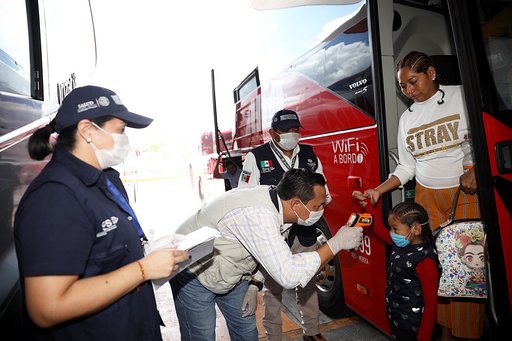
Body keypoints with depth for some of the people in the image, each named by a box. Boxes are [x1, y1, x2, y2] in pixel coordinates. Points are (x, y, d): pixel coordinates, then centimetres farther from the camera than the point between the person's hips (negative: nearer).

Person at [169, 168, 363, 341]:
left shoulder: (272, 199, -11)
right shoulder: (258, 214, -38)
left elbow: (261, 251, 6)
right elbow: (289, 276, -37)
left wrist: (253, 285, 1)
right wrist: (336, 243, -31)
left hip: (227, 272, 8)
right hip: (193, 275, -7)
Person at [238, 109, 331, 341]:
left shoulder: (309, 154, 7)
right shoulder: (257, 157, -7)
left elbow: (322, 190, 13)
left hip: (305, 232, 5)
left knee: (308, 283, 18)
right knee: (273, 287, 7)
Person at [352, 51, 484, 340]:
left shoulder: (463, 96, -1)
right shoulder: (407, 118, 9)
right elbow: (407, 168, 9)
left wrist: (476, 170, -16)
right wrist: (377, 191, -2)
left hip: (467, 194, -3)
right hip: (427, 198, 3)